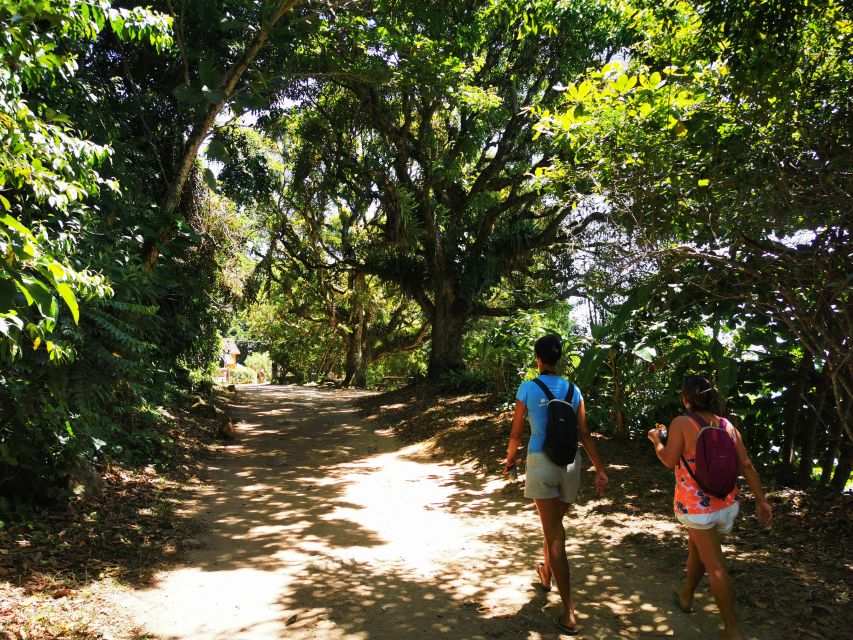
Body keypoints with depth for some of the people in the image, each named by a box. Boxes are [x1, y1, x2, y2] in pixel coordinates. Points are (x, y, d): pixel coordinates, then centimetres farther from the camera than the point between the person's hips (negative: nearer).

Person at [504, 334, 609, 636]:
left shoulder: (528, 388, -8)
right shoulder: (573, 390, 2)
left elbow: (516, 432, -2)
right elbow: (585, 434, 1)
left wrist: (510, 459, 15)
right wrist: (600, 469, 7)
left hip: (541, 462, -4)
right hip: (570, 463, 4)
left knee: (554, 534, 0)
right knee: (554, 524, 25)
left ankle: (569, 613, 1)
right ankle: (546, 574, 50)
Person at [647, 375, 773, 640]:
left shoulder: (682, 424, -13)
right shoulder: (728, 426, 2)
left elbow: (670, 460, -12)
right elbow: (746, 465, 1)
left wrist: (656, 440, 5)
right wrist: (761, 500, 5)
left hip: (697, 504, -6)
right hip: (728, 502, 6)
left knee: (715, 566, 2)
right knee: (696, 546, 26)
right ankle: (686, 597, 42)